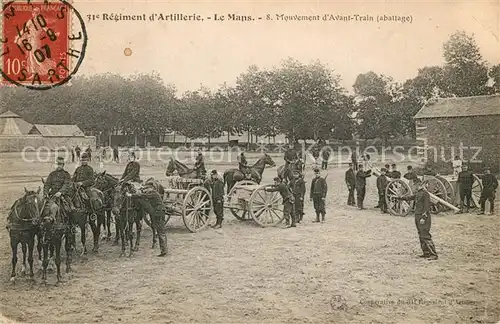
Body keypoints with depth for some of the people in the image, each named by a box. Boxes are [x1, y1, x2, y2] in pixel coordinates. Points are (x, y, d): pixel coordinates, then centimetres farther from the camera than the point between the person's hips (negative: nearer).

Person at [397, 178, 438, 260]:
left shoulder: (425, 193, -13)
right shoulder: (418, 193, 14)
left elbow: (427, 206, -17)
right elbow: (411, 197, 33)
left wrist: (423, 217, -21)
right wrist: (401, 198, 40)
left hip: (423, 217, -9)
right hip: (417, 216, 9)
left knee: (425, 236, -12)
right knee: (421, 236, 12)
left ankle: (433, 254, -11)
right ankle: (426, 252, 19)